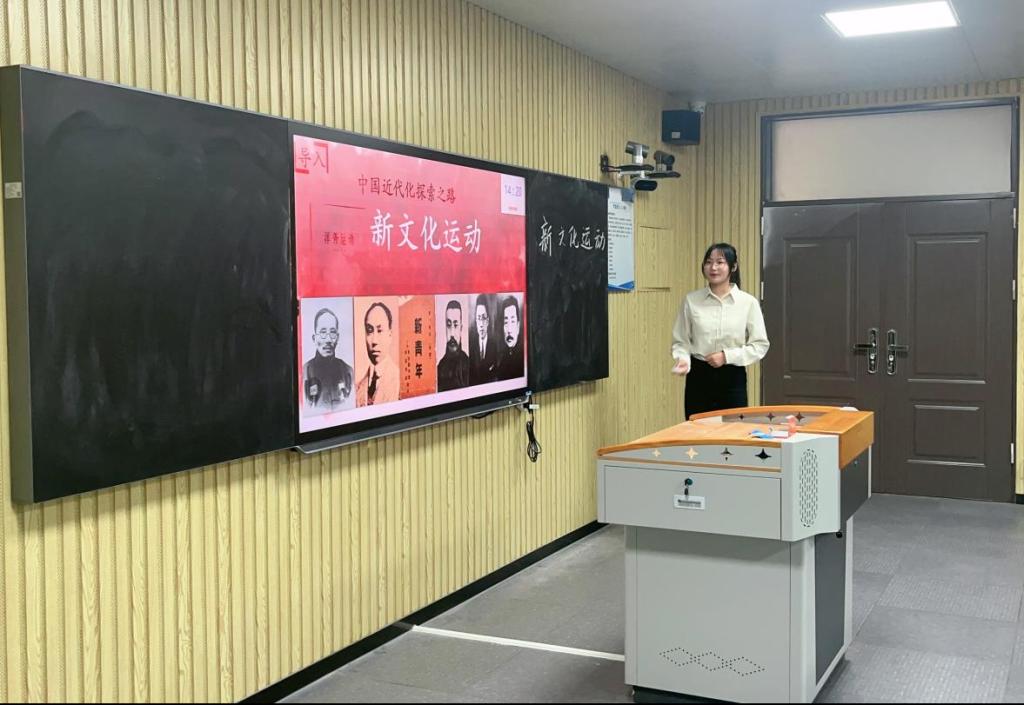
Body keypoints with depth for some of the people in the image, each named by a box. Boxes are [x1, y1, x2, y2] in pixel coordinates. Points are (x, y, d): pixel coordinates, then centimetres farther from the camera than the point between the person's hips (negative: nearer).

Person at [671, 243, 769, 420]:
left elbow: (760, 345, 0)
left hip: (732, 378, -1)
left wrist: (727, 356, -11)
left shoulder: (748, 302, -2)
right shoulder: (691, 300, 1)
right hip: (699, 377, 1)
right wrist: (683, 359, -15)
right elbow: (680, 341, 5)